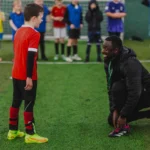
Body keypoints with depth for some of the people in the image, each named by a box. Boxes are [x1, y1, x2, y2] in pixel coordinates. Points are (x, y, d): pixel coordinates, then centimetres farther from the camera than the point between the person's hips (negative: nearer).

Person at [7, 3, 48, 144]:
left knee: (16, 102, 15)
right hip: (26, 76, -8)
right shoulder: (34, 34, -16)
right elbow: (30, 56, -22)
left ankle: (12, 131, 23)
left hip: (16, 74, 8)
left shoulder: (19, 31, 11)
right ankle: (30, 134, 7)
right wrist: (29, 77, -22)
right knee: (29, 104, 0)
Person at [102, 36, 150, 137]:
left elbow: (135, 92, -36)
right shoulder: (109, 62, -6)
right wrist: (114, 110, -14)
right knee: (112, 120, 10)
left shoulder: (130, 63, -32)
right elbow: (110, 88, -4)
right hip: (130, 96, 9)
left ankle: (123, 126, -20)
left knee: (118, 87, -32)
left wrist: (123, 115, -32)